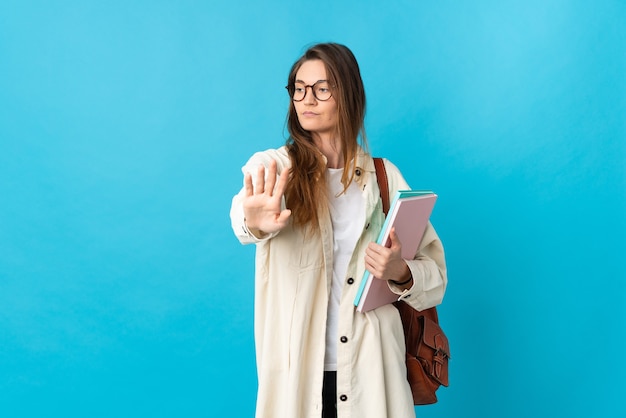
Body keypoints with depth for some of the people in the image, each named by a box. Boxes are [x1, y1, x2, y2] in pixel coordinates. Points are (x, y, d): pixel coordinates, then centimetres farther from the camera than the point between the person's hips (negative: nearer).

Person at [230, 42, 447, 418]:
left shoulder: (385, 177, 3)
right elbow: (245, 208, -26)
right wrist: (254, 222, -49)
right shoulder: (272, 165, -2)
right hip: (297, 374, -1)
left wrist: (401, 274, -18)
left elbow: (435, 275, 3)